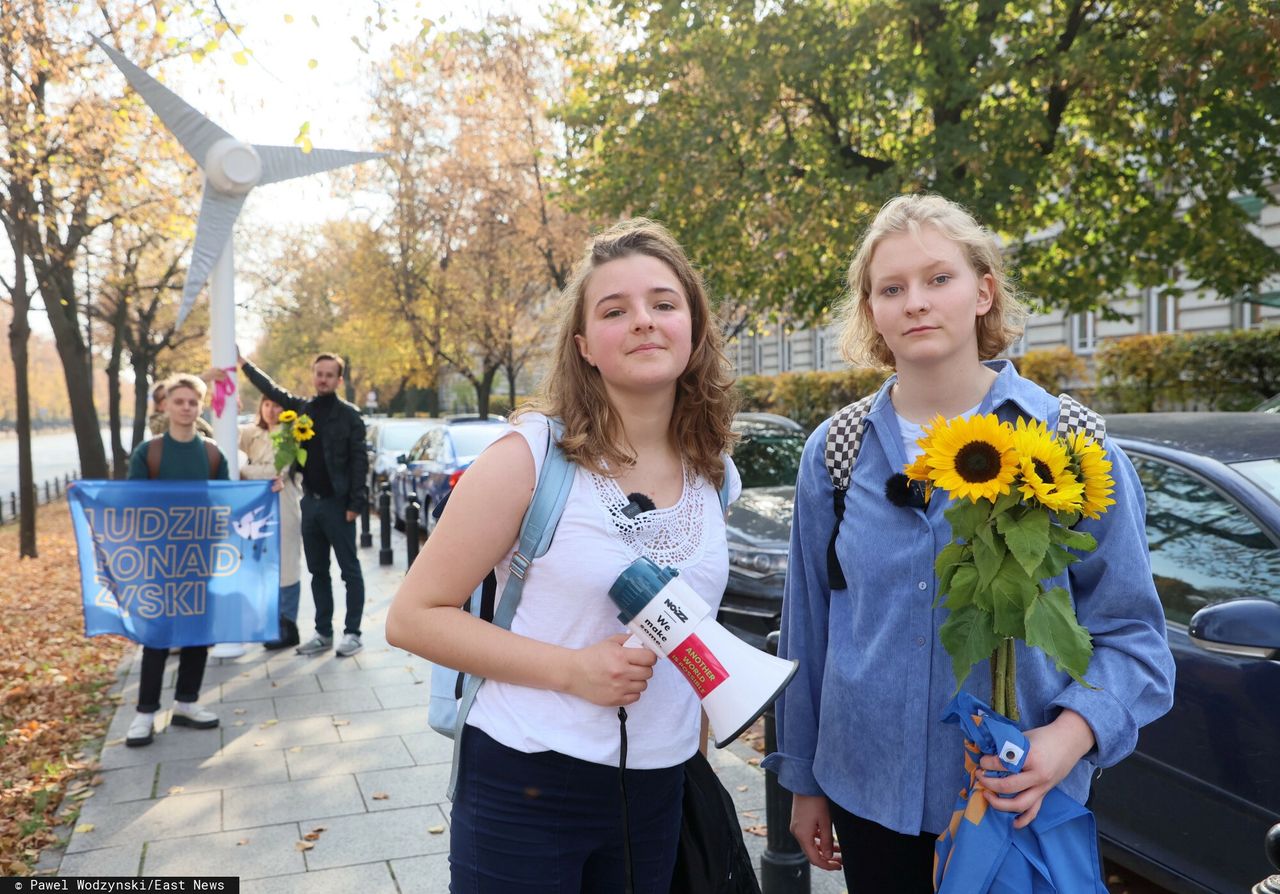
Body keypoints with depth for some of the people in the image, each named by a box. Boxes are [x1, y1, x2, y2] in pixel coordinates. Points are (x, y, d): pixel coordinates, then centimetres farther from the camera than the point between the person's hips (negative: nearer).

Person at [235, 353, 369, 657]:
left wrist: (355, 503, -14)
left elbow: (359, 461, -9)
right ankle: (323, 633, 20)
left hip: (338, 503, -6)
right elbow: (272, 390, 24)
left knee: (350, 570, 0)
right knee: (318, 571, 11)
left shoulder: (349, 414, -5)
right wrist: (243, 363, 25)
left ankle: (352, 633, 7)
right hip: (310, 501, 6)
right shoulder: (302, 407, 10)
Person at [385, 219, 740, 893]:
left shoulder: (713, 476, 2)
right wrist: (571, 669, -21)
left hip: (658, 789, 5)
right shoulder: (531, 456, -14)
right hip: (527, 787, -4)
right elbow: (413, 618, -13)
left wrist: (699, 744, 15)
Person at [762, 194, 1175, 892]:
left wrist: (1070, 736, -22)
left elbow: (1128, 630, -4)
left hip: (1019, 802, -1)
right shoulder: (834, 453, -2)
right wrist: (804, 780, 8)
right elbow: (809, 630, 4)